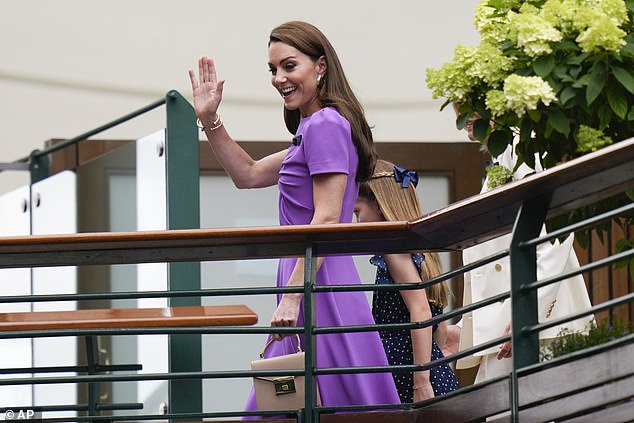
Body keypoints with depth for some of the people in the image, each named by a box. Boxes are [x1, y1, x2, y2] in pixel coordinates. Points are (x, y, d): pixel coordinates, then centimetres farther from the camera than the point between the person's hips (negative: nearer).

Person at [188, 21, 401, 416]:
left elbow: (326, 220, -19)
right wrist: (210, 121, 19)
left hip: (321, 287, -10)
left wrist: (292, 295, -21)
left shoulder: (326, 124, -11)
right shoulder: (312, 128, 20)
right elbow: (249, 175, 29)